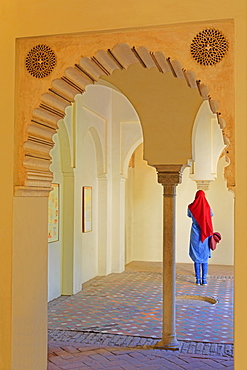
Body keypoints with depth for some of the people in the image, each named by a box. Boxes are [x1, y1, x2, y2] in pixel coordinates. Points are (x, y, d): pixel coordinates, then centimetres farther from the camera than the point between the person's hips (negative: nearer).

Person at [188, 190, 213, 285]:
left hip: (195, 234, 0)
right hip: (205, 235, 0)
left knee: (196, 257, 7)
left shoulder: (191, 207, -4)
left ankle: (198, 279, 7)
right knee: (205, 258, 7)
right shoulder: (208, 207, -4)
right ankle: (204, 279, 6)